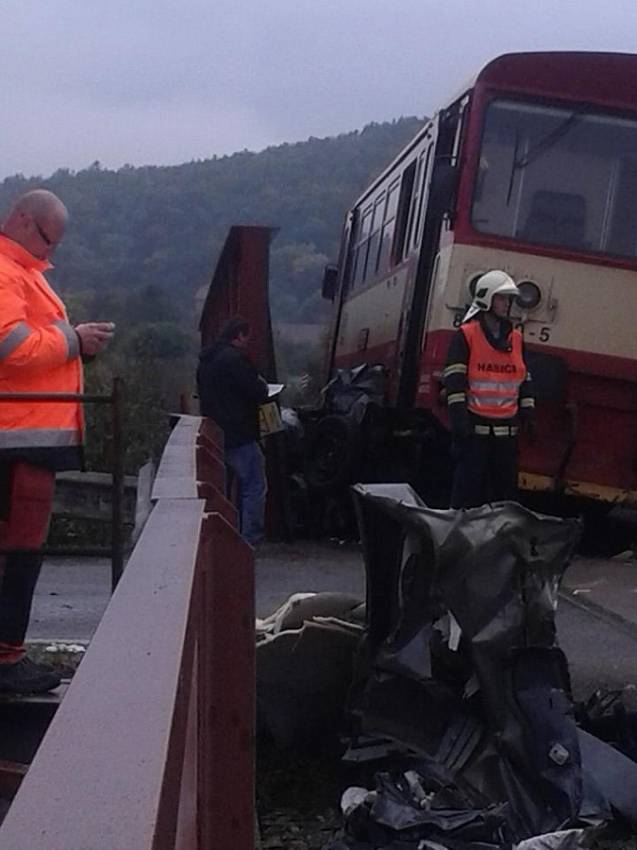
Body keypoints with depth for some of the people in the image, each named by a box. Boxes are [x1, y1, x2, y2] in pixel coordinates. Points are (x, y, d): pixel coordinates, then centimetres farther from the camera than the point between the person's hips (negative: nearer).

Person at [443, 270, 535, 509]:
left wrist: (527, 411, 12)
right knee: (468, 486, -4)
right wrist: (458, 414, -15)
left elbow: (525, 379, 20)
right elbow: (454, 379, -8)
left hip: (507, 428, 6)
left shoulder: (516, 338, 14)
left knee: (506, 486, 8)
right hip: (475, 426, -6)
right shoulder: (466, 335, -4)